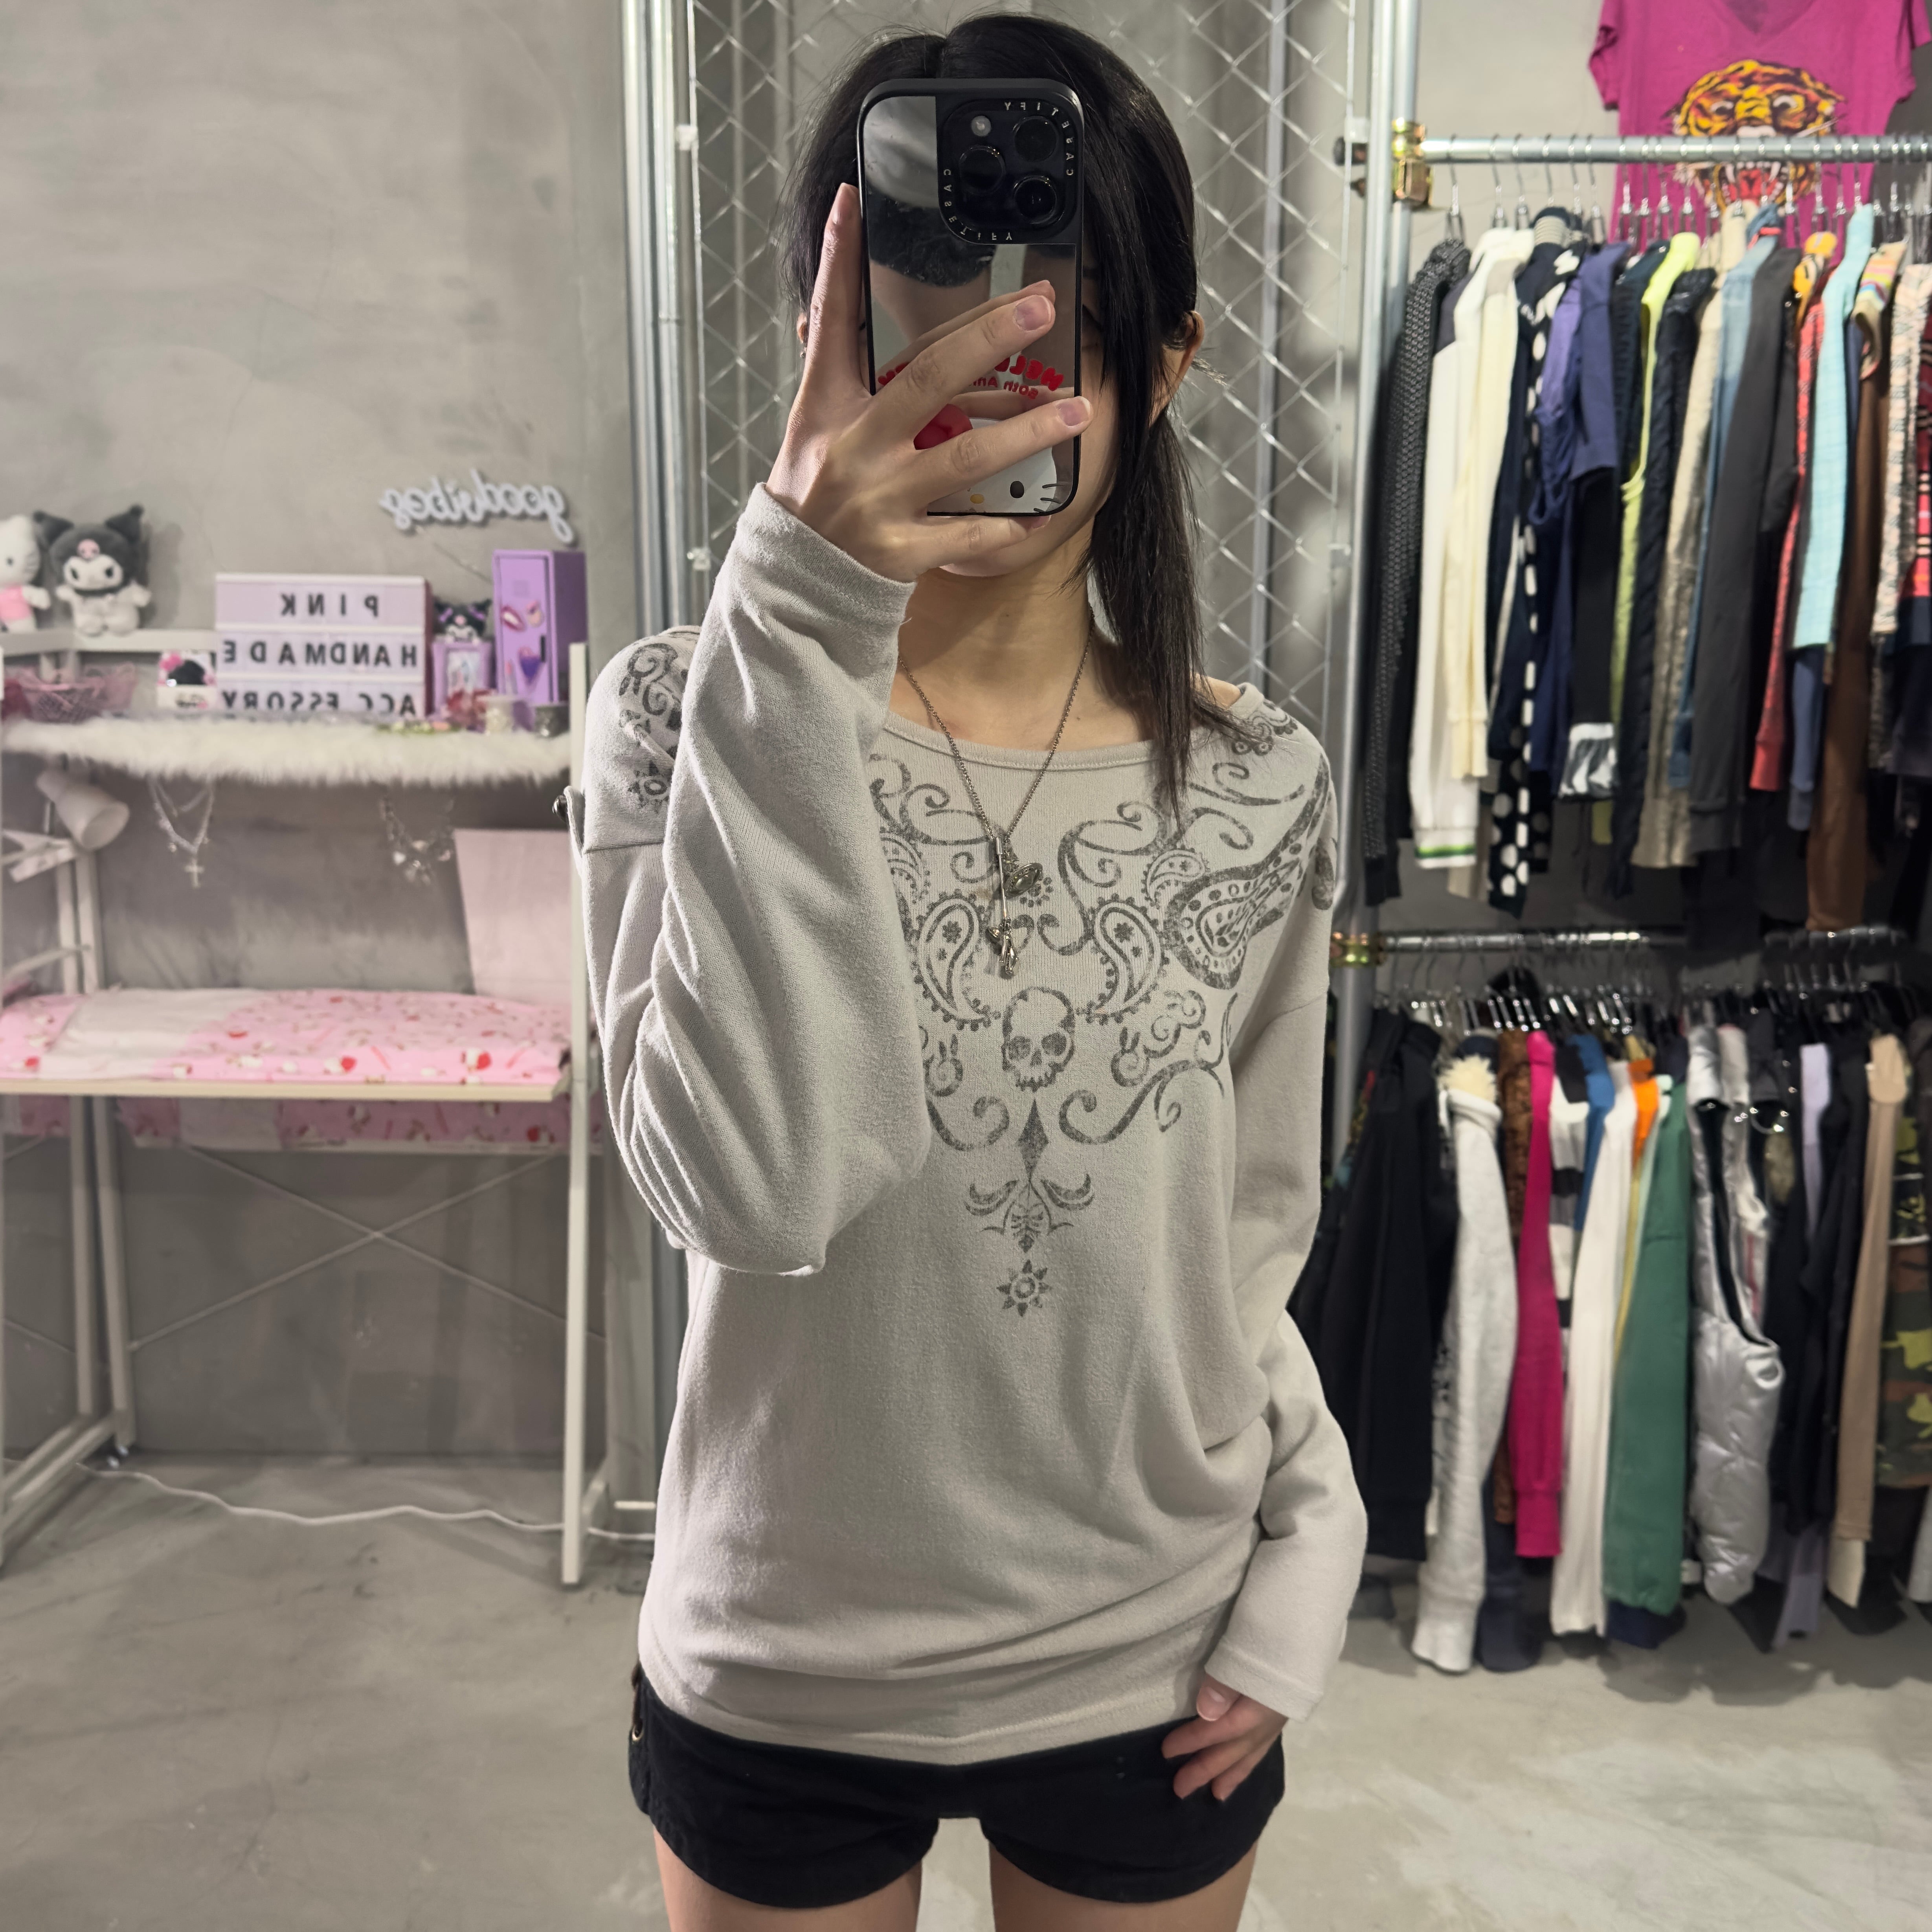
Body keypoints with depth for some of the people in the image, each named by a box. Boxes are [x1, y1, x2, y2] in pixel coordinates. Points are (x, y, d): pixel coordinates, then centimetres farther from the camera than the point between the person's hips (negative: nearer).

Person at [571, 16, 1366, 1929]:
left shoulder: (1259, 787, -7)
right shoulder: (689, 717, -14)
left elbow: (1253, 1239, 4)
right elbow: (750, 1186, -31)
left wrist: (1299, 1560, -1)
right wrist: (808, 626, -36)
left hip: (1152, 1667, 2)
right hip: (778, 1673, -1)